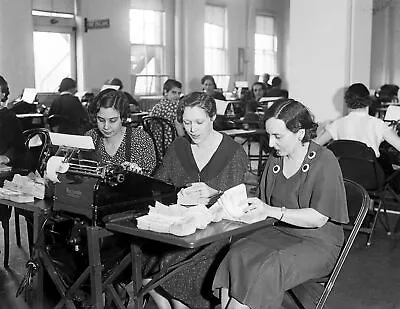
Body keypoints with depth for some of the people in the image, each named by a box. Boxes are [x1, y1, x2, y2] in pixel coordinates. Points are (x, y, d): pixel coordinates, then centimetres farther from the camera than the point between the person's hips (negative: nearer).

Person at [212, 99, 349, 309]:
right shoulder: (275, 159, 8)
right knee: (236, 256, -23)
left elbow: (318, 218, -18)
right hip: (281, 232, 6)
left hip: (319, 243, -5)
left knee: (266, 269, -30)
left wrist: (272, 211, -24)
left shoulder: (324, 162, -12)